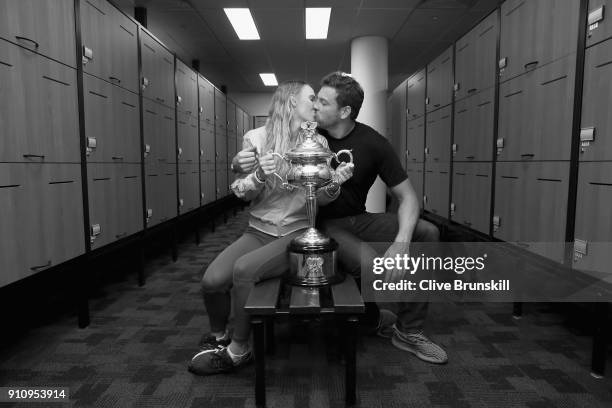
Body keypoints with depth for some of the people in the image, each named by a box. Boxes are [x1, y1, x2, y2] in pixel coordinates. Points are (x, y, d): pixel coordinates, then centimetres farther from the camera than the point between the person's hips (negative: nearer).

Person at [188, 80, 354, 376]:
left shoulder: (317, 142, 3)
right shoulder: (256, 138, 1)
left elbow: (320, 199, 4)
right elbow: (240, 191, 1)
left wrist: (333, 185, -19)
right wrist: (259, 176, -20)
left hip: (297, 232, -1)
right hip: (259, 229, 2)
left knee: (244, 269, -27)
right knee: (212, 279, -19)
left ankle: (238, 350, -1)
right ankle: (218, 335, 16)